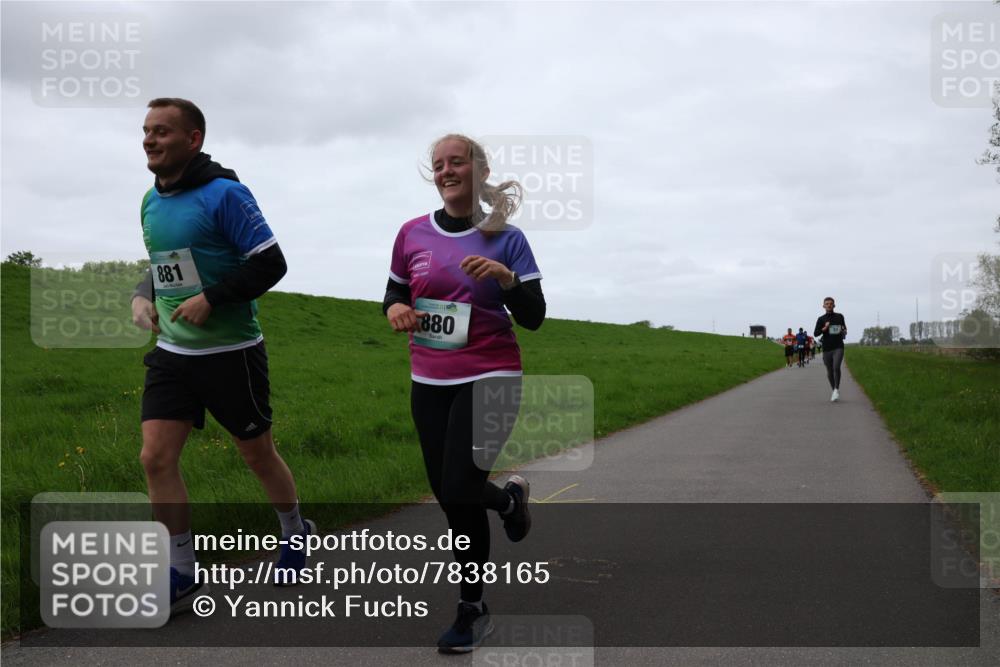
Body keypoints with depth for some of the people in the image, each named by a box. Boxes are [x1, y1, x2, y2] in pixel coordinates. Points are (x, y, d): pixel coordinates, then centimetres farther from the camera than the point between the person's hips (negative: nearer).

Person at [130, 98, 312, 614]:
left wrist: (210, 299, -22)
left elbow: (270, 263, -17)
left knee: (258, 455, 10)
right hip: (172, 352, 6)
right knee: (156, 457, -4)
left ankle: (295, 534, 37)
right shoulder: (152, 201, 9)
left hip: (230, 352, -6)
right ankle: (183, 576, 8)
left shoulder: (224, 194, -14)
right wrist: (143, 295, 3)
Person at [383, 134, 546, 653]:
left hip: (489, 379, -4)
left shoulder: (506, 239, -4)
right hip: (429, 383, 4)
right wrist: (395, 309, -9)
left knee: (459, 489, -16)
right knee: (451, 500, 8)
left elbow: (533, 318, -6)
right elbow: (394, 295, 14)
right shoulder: (413, 234, 3)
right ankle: (480, 592, 30)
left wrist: (506, 278, -23)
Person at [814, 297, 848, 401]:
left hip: (838, 347, -1)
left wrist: (844, 331, 1)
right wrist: (824, 328, -19)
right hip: (827, 348, 1)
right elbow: (815, 333, -3)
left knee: (836, 367, -21)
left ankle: (837, 390, -11)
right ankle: (834, 391, 25)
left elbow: (844, 328, 24)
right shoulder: (821, 319, 4)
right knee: (830, 371, 7)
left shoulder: (839, 317, 8)